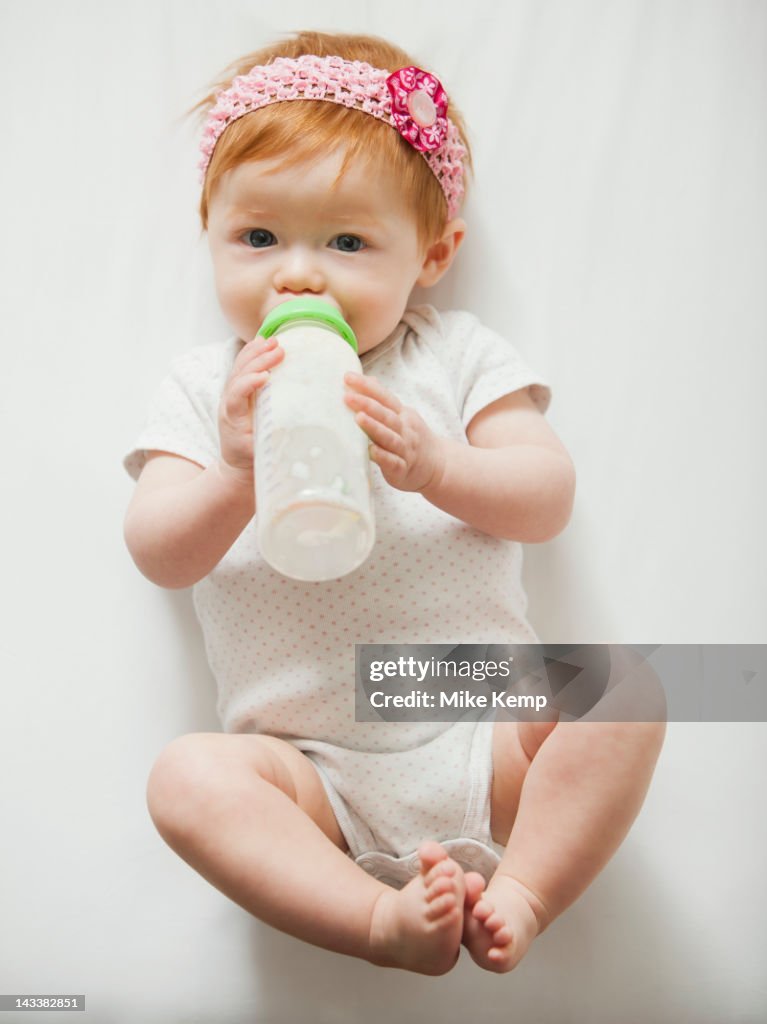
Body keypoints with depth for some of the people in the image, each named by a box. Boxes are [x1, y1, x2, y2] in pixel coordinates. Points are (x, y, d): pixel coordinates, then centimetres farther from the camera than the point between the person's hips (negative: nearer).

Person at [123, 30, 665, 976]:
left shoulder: (458, 355, 7)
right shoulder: (202, 387, 7)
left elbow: (548, 499, -2)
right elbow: (158, 556, -3)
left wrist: (435, 464, -22)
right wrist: (239, 476, -24)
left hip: (488, 728, 1)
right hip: (316, 773, 0)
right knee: (187, 776, -24)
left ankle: (521, 895, -14)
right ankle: (382, 919, -22)